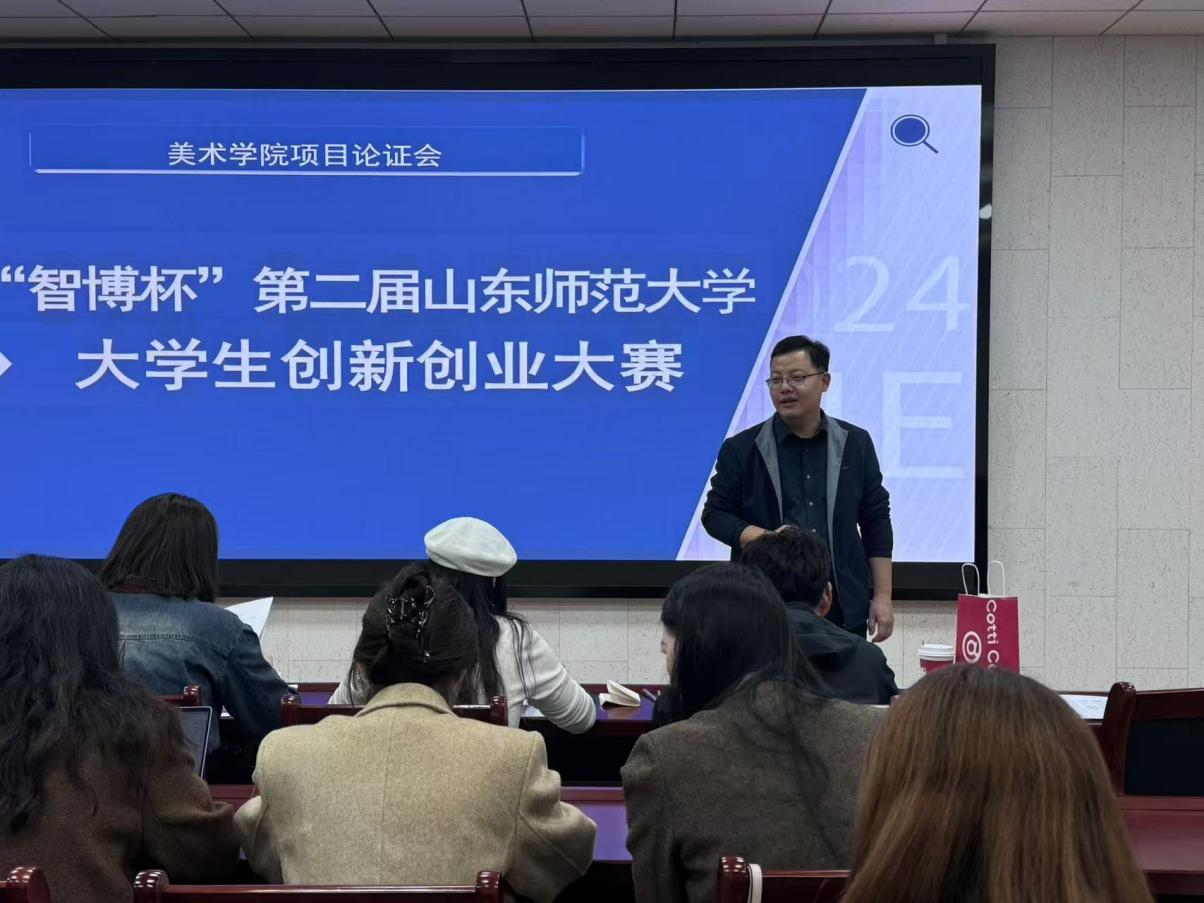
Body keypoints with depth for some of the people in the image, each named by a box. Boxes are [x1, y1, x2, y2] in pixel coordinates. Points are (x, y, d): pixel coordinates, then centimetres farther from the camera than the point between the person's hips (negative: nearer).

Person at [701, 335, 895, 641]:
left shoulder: (855, 443, 8)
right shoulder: (741, 448, 3)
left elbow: (876, 521, 10)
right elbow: (715, 513, 5)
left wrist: (882, 596, 5)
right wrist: (760, 539, -14)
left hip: (844, 610, 2)